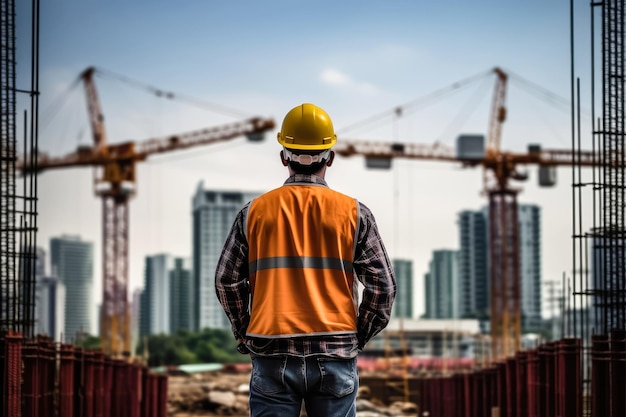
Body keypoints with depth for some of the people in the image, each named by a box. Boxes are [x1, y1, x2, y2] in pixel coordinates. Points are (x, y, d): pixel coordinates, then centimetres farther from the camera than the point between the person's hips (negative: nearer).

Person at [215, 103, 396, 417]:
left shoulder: (255, 211, 4)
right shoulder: (354, 213, 2)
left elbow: (227, 281, 5)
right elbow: (382, 284, 1)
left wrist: (247, 334, 15)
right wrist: (358, 337, 12)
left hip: (272, 356, 0)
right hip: (336, 356, 0)